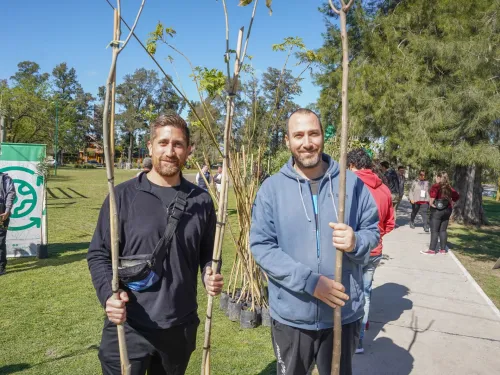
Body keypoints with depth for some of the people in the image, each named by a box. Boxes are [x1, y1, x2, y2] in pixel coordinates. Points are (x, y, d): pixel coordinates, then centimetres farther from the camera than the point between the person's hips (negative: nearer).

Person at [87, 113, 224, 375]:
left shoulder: (201, 201, 1)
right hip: (128, 328, -3)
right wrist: (108, 294, -20)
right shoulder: (123, 196, -7)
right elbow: (98, 254, -5)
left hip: (181, 327, 3)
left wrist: (211, 276, -9)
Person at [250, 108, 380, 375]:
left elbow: (372, 230, 3)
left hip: (343, 313, 1)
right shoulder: (271, 188, -7)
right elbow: (260, 246, -12)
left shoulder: (351, 183, -2)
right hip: (291, 316, -1)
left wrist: (356, 243, -21)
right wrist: (309, 281, -22)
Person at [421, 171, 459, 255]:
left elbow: (433, 193, -30)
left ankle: (432, 250, -2)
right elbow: (456, 196, 11)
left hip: (437, 210, -6)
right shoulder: (449, 188, 10)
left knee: (434, 231, -3)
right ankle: (443, 249, 14)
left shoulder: (436, 186, -10)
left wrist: (431, 203, -19)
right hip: (447, 210, 6)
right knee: (443, 230, 11)